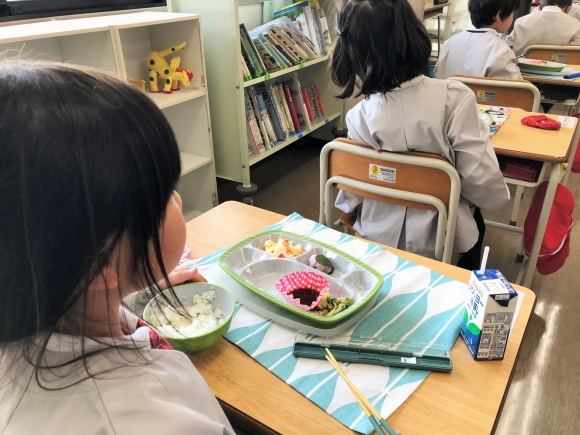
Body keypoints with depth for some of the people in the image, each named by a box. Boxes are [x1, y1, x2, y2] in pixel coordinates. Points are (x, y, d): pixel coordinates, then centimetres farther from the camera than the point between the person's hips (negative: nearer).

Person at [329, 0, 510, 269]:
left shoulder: (359, 115, -18)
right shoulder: (454, 98, -25)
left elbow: (354, 188, -8)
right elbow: (480, 181, -20)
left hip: (376, 237, 3)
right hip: (435, 240, -2)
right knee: (475, 217, 33)